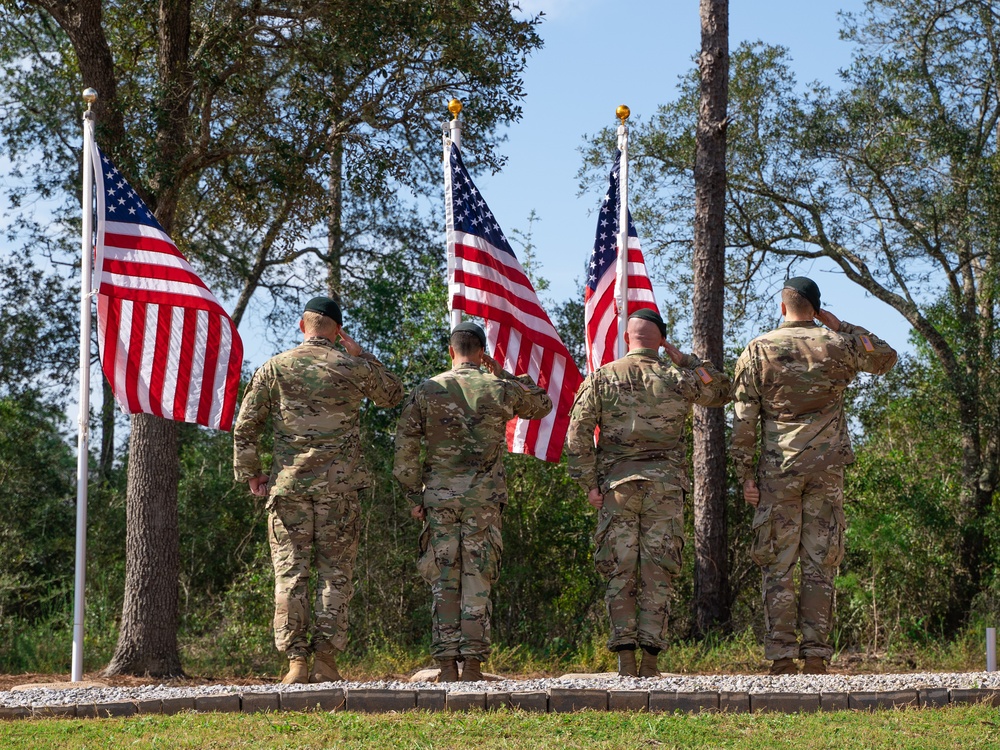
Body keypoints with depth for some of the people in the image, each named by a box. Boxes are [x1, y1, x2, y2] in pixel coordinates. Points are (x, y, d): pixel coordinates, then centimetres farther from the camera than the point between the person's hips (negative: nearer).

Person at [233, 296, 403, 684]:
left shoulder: (274, 368, 2)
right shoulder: (353, 368, 1)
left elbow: (244, 428, 2)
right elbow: (393, 395, 20)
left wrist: (250, 473, 12)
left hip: (288, 485, 0)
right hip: (339, 486, 0)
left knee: (290, 573, 3)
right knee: (335, 573, 4)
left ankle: (296, 662, -2)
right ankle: (325, 659, -2)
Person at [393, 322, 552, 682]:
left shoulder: (426, 391, 2)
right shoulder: (499, 389, 1)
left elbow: (405, 449, 1)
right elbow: (542, 405, 21)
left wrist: (414, 496, 9)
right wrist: (504, 375, 21)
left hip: (439, 497, 1)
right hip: (484, 498, -1)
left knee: (444, 582, 4)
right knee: (477, 581, 1)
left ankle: (447, 666, 1)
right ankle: (472, 665, -3)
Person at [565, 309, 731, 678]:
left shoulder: (600, 379, 3)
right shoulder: (677, 379, 4)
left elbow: (578, 435, -2)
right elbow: (722, 390, 21)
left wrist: (589, 483, 1)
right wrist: (686, 360, 18)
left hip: (616, 484, 0)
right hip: (665, 486, 0)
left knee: (620, 571, 3)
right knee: (658, 572, 1)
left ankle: (625, 659, -2)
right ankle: (650, 658, -4)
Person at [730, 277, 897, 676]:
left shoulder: (757, 351, 1)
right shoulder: (837, 346, 3)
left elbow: (744, 419, -2)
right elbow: (886, 358, 23)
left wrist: (745, 474, 3)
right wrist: (840, 326, 17)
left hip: (778, 470, -1)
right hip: (827, 469, 1)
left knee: (778, 566, 2)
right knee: (820, 564, 4)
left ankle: (781, 656, -2)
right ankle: (816, 655, 1)